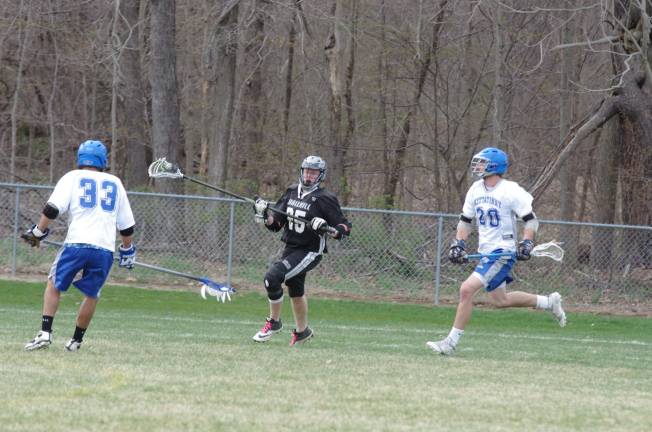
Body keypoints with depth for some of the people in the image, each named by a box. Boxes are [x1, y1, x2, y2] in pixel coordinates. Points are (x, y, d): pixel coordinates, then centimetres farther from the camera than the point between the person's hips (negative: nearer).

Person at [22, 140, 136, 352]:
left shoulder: (73, 177, 9)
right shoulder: (115, 183, 19)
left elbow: (52, 209, -4)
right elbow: (127, 225, 21)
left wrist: (38, 232, 6)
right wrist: (127, 249, 34)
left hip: (76, 244, -2)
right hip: (105, 249, 2)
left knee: (54, 285, 11)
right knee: (91, 294, 17)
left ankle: (45, 333, -2)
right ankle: (76, 340, 20)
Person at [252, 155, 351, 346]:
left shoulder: (324, 199, -12)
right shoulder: (292, 192, 7)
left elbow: (345, 228, -11)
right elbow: (275, 223, 9)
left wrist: (327, 229, -29)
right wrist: (265, 214, -11)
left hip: (310, 252, -7)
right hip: (291, 249, 7)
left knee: (273, 277, -22)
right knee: (295, 291, 20)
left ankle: (274, 322, -5)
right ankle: (302, 331, 41)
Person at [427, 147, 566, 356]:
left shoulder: (511, 191, -13)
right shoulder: (475, 190, 9)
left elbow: (531, 220, -10)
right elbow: (465, 220, 19)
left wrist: (527, 243, -23)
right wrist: (458, 243, 5)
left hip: (503, 252, -9)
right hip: (485, 252, 9)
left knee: (467, 289, -19)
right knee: (499, 300, 18)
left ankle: (451, 342, -14)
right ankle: (548, 303, 34)